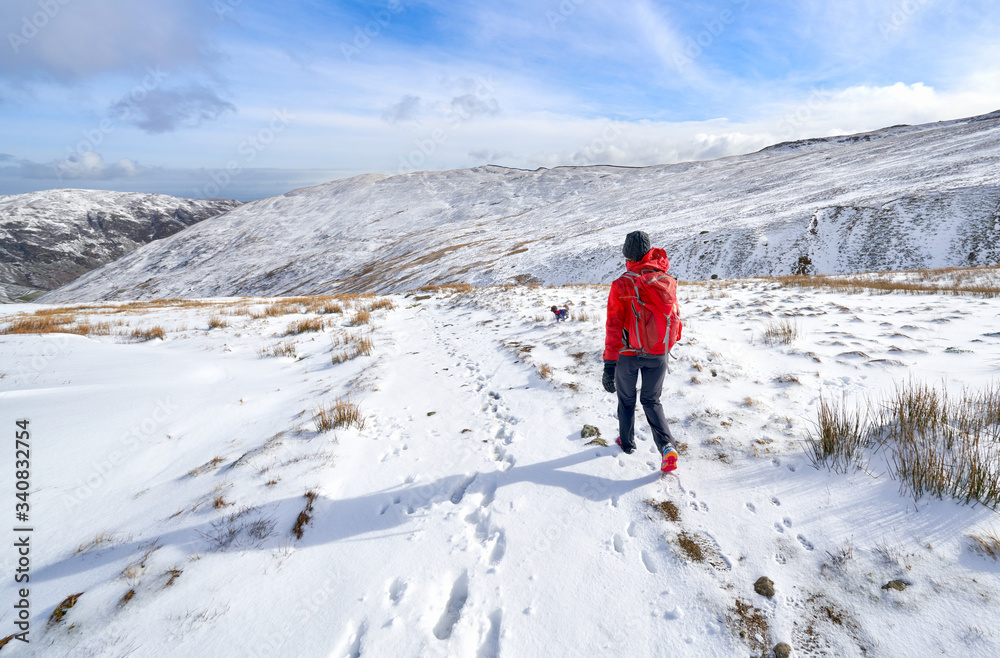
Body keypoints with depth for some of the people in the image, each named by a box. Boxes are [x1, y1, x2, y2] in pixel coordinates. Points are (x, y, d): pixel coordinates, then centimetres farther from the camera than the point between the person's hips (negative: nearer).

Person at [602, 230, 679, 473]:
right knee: (652, 401, 17)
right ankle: (667, 446, -1)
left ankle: (627, 441, 35)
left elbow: (614, 327, -18)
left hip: (628, 353, -3)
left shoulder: (621, 285, -16)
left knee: (626, 398, 20)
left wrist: (609, 364, -16)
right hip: (657, 353, 3)